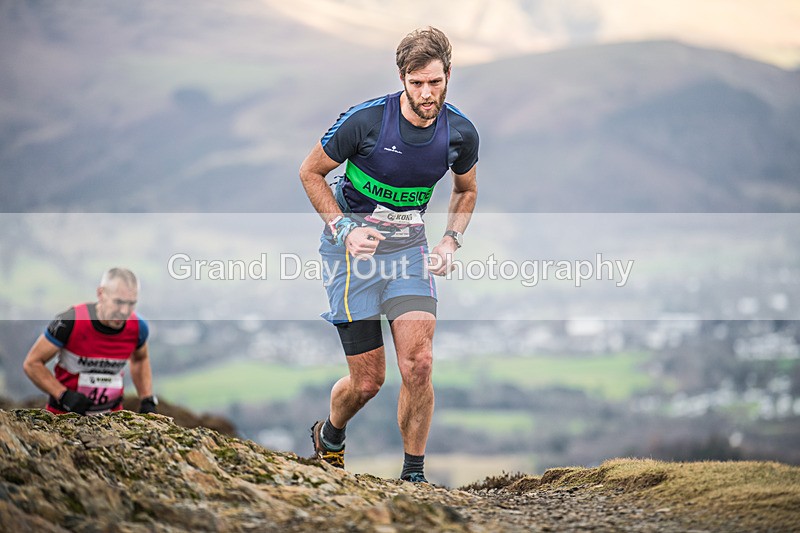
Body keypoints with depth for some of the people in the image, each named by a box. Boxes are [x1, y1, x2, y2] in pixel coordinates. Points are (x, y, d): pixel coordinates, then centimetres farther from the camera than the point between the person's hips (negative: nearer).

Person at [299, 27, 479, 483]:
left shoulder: (461, 132, -7)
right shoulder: (365, 121, -19)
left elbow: (466, 190, 16)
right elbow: (311, 172, -4)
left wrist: (450, 242, 0)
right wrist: (344, 228, -14)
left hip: (410, 245, 3)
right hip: (354, 244, -3)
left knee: (419, 364, -15)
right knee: (368, 380, -3)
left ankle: (414, 474, 0)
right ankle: (328, 439, 30)